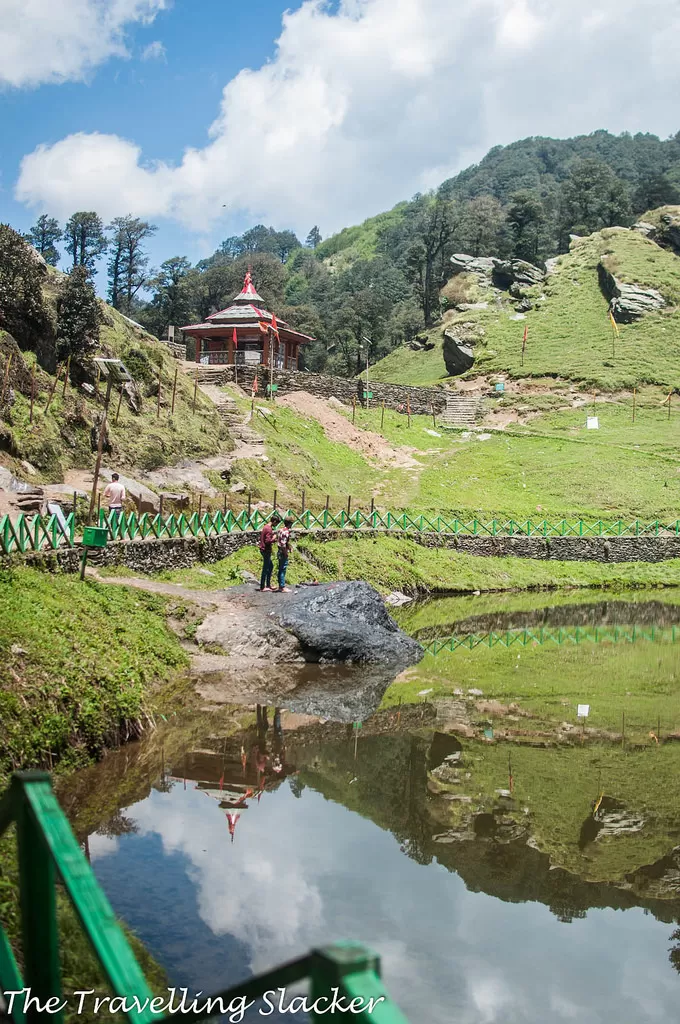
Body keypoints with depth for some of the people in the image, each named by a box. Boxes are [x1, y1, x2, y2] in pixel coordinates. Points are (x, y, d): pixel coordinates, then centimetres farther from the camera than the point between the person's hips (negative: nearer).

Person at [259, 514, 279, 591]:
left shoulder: (266, 527, 12)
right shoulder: (269, 529, -19)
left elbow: (261, 538, 19)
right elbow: (268, 541, -26)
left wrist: (273, 540, 12)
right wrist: (274, 538, -9)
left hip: (264, 549, 10)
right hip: (266, 550, -10)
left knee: (271, 566, 18)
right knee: (265, 568, -3)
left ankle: (268, 585, 23)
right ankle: (262, 587, 3)